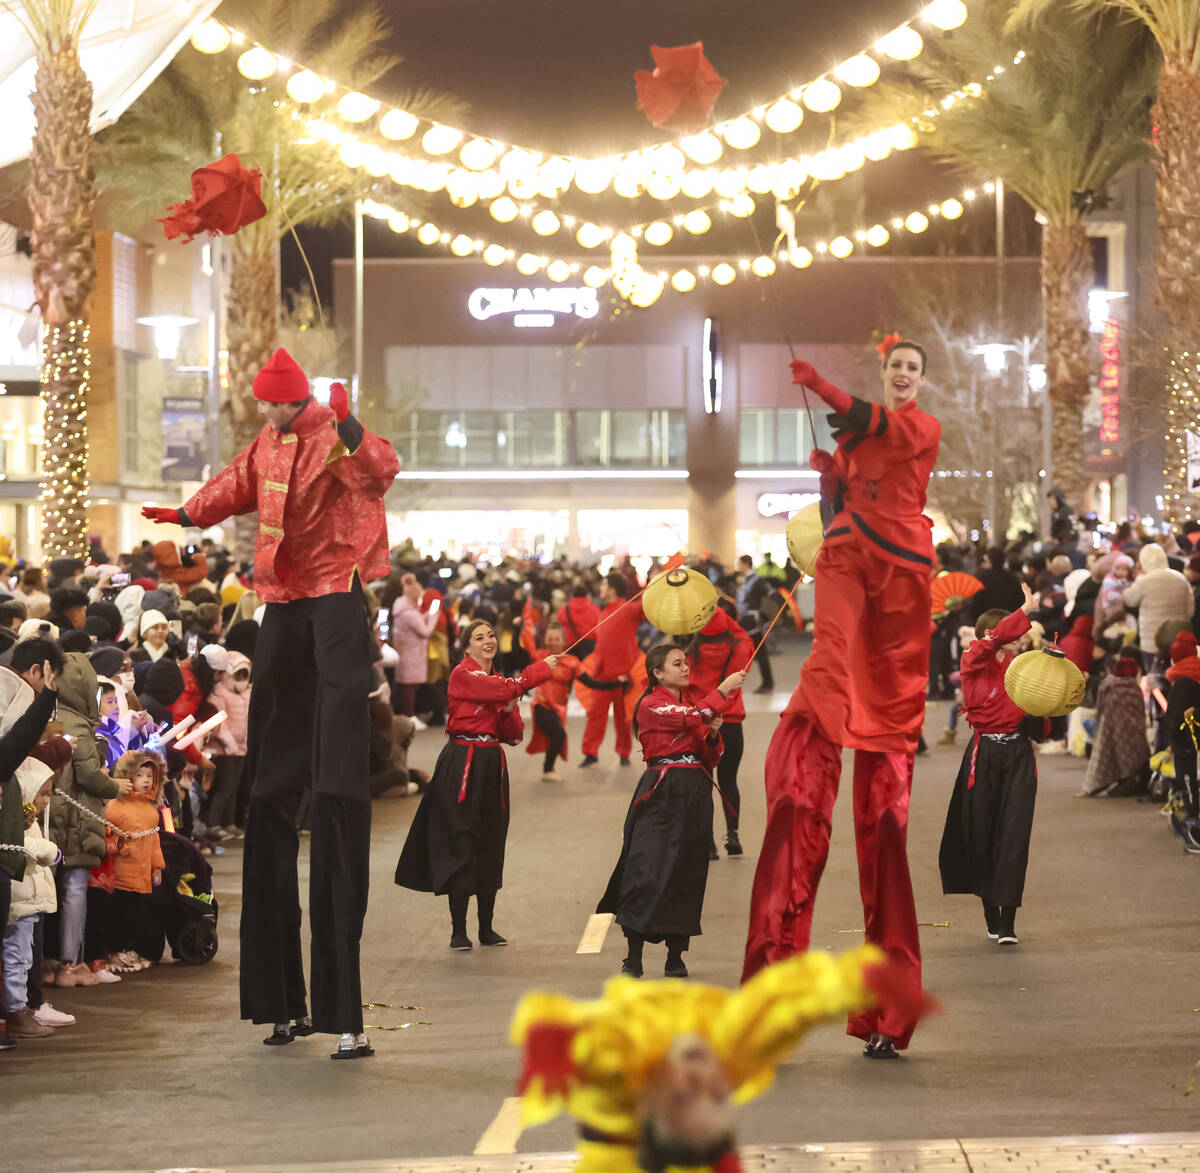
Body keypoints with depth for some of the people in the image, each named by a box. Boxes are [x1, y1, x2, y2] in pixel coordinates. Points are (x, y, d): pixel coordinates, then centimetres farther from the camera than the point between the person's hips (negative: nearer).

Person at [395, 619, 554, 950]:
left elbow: (514, 736, 13)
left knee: (491, 847, 9)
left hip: (492, 766, 7)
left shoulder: (500, 681, 16)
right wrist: (542, 669, -9)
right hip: (463, 763, -7)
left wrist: (509, 711, -7)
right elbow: (506, 690, -21)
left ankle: (486, 928, 17)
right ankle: (458, 930, -2)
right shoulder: (463, 674, -7)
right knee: (462, 845, -7)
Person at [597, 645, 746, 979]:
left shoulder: (694, 698, 17)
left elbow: (711, 759, 16)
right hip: (662, 792, -6)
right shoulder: (651, 705, -2)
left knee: (688, 873, 4)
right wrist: (723, 691, -12)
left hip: (696, 794, 6)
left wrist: (713, 734, -3)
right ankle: (633, 957, -8)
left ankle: (676, 956, 9)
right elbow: (692, 716, -20)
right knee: (649, 867, -11)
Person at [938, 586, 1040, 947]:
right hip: (984, 754, -2)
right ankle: (991, 915, 18)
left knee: (1014, 835, -6)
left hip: (1018, 754, 2)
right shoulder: (974, 662, -2)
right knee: (980, 835, 4)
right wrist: (1026, 609, -24)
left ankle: (1007, 921, -8)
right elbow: (995, 640, -21)